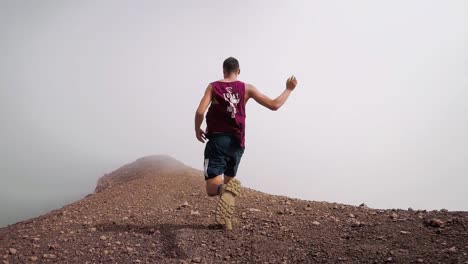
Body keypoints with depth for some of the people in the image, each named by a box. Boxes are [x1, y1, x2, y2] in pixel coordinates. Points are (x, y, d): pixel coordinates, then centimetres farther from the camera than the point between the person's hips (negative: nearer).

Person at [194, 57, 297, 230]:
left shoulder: (213, 87, -1)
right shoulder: (246, 88, 2)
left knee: (212, 188, -3)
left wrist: (197, 130, 5)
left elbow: (200, 112, -14)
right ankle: (226, 220, 20)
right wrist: (289, 89, 15)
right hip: (237, 143, 3)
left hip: (217, 141, -3)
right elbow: (274, 105, -1)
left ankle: (227, 189, -37)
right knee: (227, 180, 24)